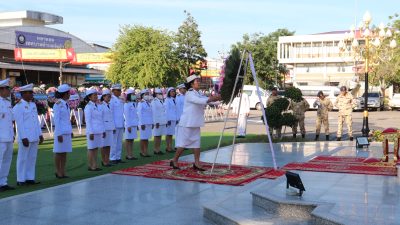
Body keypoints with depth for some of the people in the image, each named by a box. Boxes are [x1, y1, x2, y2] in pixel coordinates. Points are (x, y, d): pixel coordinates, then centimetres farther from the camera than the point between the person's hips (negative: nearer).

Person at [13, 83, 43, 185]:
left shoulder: (33, 105, 14)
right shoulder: (18, 107, -8)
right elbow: (19, 124, -13)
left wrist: (40, 134, 12)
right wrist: (24, 138, -17)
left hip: (34, 137, 7)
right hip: (25, 138, -7)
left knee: (32, 158, 10)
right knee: (23, 159, 0)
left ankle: (30, 178, 16)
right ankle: (21, 180, 7)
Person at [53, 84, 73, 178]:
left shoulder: (66, 104, 12)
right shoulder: (58, 104, -11)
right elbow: (56, 120, -13)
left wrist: (71, 131, 16)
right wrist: (59, 134, -16)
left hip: (67, 131, 8)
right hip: (61, 131, -8)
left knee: (65, 152, 9)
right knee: (59, 152, 1)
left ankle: (62, 172, 15)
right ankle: (58, 172, 10)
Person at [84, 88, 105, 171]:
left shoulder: (98, 106, 12)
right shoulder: (88, 107, -9)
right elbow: (88, 121, -13)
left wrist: (103, 130, 14)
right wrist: (91, 132, -17)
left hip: (99, 131, 7)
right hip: (92, 131, -7)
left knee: (96, 148, 9)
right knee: (91, 149, -1)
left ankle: (95, 166, 14)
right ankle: (90, 166, 6)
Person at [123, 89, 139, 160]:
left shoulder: (134, 103, 13)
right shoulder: (127, 104, -11)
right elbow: (127, 116, -14)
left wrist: (137, 124, 13)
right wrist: (128, 126, -17)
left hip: (134, 124, 8)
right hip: (129, 124, -8)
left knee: (132, 140, 10)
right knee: (128, 140, -1)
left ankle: (131, 155, 15)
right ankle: (128, 155, 4)